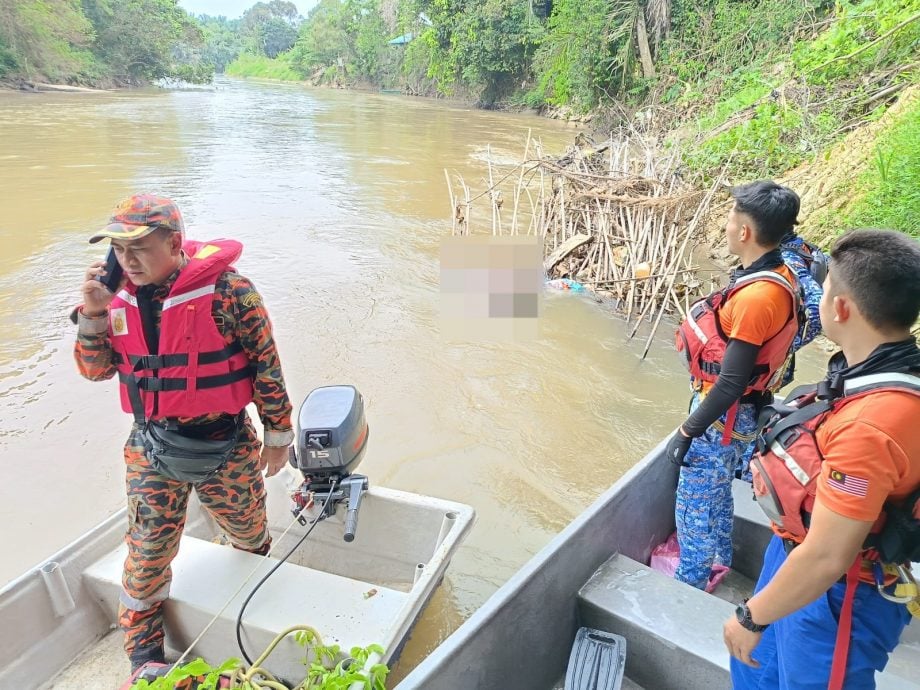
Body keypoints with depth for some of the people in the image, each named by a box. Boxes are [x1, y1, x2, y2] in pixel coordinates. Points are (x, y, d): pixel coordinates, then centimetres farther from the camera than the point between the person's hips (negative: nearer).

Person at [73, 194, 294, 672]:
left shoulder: (227, 292, -20)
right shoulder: (121, 296, -4)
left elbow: (267, 365, -12)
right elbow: (95, 370, 2)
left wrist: (278, 434, -5)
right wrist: (93, 312, -16)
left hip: (223, 447, -3)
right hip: (151, 447, 3)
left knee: (249, 531, 19)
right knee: (147, 551, 11)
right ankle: (143, 654, 33)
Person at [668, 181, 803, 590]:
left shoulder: (756, 296, -30)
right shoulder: (780, 278, 0)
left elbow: (731, 381, -27)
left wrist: (687, 431, -19)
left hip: (726, 415, -9)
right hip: (742, 410, 9)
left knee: (694, 502, 9)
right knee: (717, 493, 26)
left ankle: (690, 583, 28)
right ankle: (719, 563, 47)